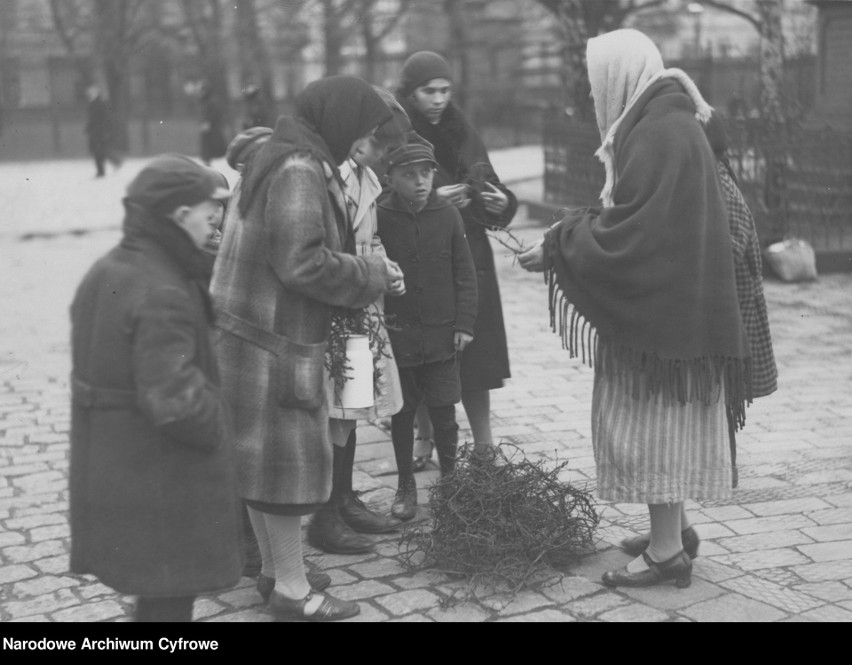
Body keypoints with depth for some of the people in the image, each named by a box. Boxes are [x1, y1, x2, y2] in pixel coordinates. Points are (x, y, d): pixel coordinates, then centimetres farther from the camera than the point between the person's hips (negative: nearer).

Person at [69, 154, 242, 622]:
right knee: (170, 597, 6)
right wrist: (214, 428, -13)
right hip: (160, 478, -9)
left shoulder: (104, 273, 6)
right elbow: (172, 398, -30)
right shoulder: (161, 295, -24)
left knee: (157, 588, 24)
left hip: (107, 471, 9)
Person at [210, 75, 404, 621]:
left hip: (255, 332, 10)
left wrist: (365, 271, 9)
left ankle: (274, 567, 30)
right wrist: (373, 273, -12)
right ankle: (292, 588, 11)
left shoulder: (283, 159, 14)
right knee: (288, 455, -1)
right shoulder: (298, 171, -19)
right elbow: (303, 263, -24)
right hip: (272, 341, -10)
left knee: (263, 455, 17)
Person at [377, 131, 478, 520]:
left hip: (441, 333, 0)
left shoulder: (448, 216, -1)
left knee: (443, 412, 5)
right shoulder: (379, 218, -5)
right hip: (396, 334, 0)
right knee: (401, 413, 9)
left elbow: (465, 274, 3)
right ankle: (405, 484, 24)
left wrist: (464, 324, -2)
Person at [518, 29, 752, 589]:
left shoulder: (657, 134, -18)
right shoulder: (669, 124, 13)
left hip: (659, 306, -10)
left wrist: (556, 249, -10)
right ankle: (673, 533, 25)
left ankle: (668, 551, 5)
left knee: (649, 420, -3)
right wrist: (570, 236, 14)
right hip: (674, 303, 10)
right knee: (664, 422, 15)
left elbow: (627, 233, -21)